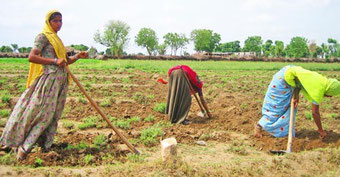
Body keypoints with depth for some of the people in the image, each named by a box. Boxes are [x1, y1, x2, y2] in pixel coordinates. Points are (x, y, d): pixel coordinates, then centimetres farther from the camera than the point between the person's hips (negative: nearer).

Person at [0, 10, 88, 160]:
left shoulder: (57, 40, 22)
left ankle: (44, 144, 14)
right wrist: (55, 61, -20)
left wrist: (78, 56, 8)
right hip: (49, 78, -8)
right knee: (42, 112, -11)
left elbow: (66, 60, 27)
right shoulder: (43, 36, -3)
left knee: (53, 115, 7)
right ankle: (23, 147, -5)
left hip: (61, 80, 8)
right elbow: (31, 57, -14)